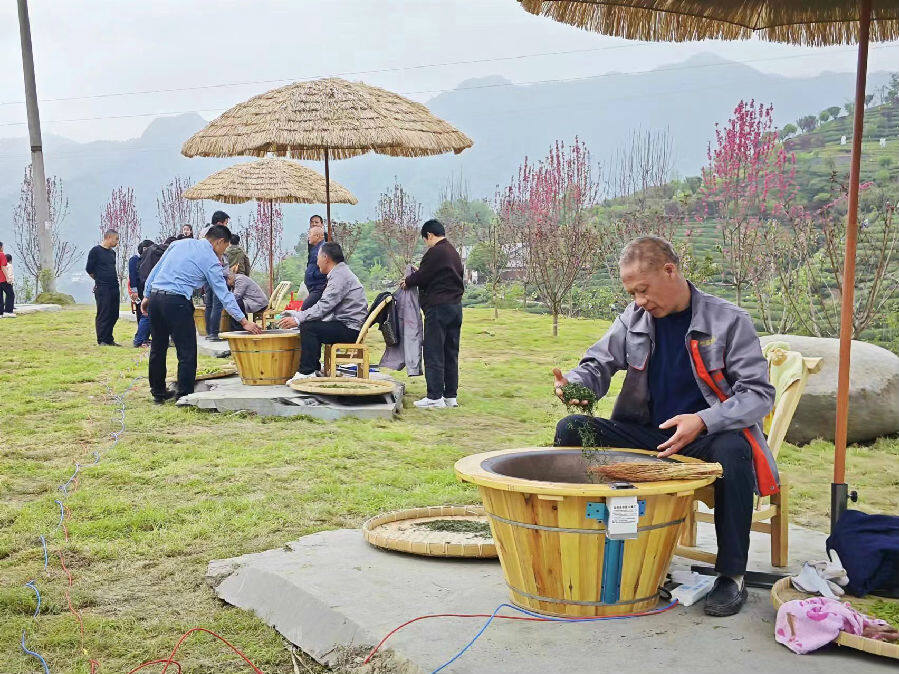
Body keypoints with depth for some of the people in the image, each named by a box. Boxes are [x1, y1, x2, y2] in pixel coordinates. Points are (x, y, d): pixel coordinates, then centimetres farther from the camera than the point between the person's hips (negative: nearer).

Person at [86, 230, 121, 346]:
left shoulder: (112, 253, 17)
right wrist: (99, 279, 9)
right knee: (103, 314, -5)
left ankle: (109, 339, 17)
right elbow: (89, 269, -3)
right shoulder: (96, 250, -5)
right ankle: (102, 340, 1)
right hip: (102, 288, -7)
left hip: (114, 287, 7)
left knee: (114, 315, 8)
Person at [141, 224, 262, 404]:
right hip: (176, 300, -7)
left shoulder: (180, 243, 18)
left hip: (154, 296, 7)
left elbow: (156, 269, 18)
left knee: (158, 348, 16)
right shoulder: (211, 260, 0)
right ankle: (184, 394, 3)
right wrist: (244, 321, 1)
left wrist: (147, 295, 24)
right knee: (187, 351, 2)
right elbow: (224, 294, -1)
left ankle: (158, 392, 25)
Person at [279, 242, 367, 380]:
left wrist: (298, 319, -21)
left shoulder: (340, 275, -14)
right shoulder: (340, 273, 19)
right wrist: (297, 315, 10)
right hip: (346, 325, 11)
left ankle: (307, 372, -16)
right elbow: (325, 307, 17)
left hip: (349, 329, -11)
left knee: (308, 328, -18)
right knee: (309, 324, 14)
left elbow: (324, 306, -22)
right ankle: (315, 369, 16)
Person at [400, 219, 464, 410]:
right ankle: (451, 395, 15)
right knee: (451, 353, 11)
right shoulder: (454, 253, 16)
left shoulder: (435, 252, -12)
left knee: (433, 353, -4)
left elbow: (422, 277, -12)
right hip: (456, 306, 9)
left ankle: (435, 397, -4)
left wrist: (407, 281, 10)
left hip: (438, 307, -9)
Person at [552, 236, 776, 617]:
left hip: (705, 438, -4)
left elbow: (760, 393, -11)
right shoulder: (634, 318, 6)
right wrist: (576, 383, -17)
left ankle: (732, 575, -21)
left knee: (733, 450, -38)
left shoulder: (728, 321, -6)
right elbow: (600, 364, 9)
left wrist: (703, 421, -27)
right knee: (572, 430, -14)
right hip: (647, 436, 4)